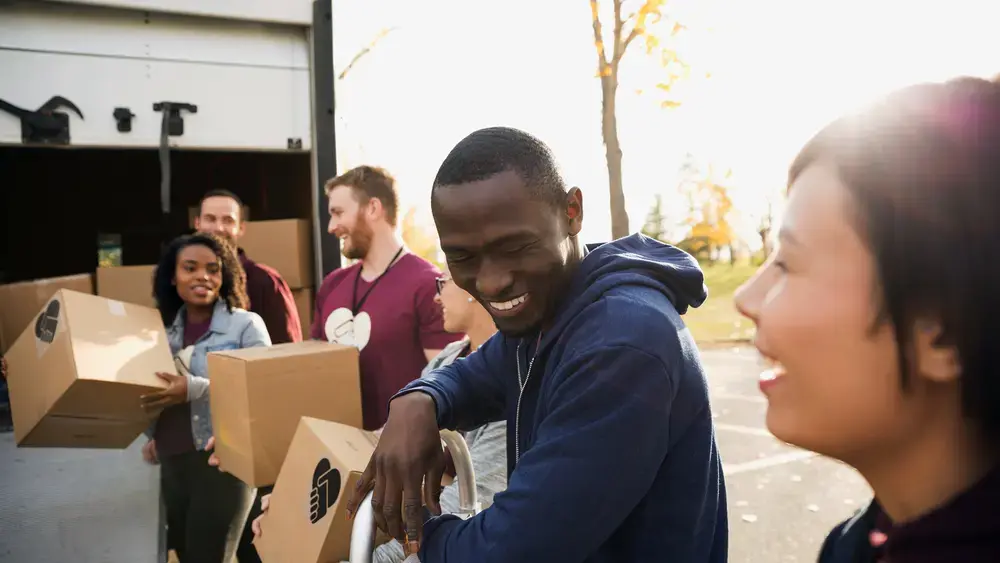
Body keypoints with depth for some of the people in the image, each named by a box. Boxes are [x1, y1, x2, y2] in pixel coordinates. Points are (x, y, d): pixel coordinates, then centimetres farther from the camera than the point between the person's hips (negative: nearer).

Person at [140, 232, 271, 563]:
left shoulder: (246, 325, -7)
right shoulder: (166, 328, 10)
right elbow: (152, 393, 20)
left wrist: (196, 389, -24)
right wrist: (152, 437, 4)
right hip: (171, 465, 6)